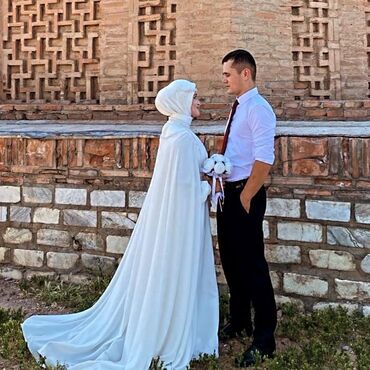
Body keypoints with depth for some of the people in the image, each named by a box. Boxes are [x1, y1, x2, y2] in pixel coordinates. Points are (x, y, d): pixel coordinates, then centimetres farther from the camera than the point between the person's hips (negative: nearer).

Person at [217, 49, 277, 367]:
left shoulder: (258, 109, -15)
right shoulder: (238, 108, 13)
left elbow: (264, 160, -22)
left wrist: (245, 197, -18)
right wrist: (229, 194, 14)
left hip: (245, 196, -9)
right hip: (229, 192, 9)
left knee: (252, 265, -2)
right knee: (231, 261, 18)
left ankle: (264, 339, 11)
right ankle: (239, 321, 37)